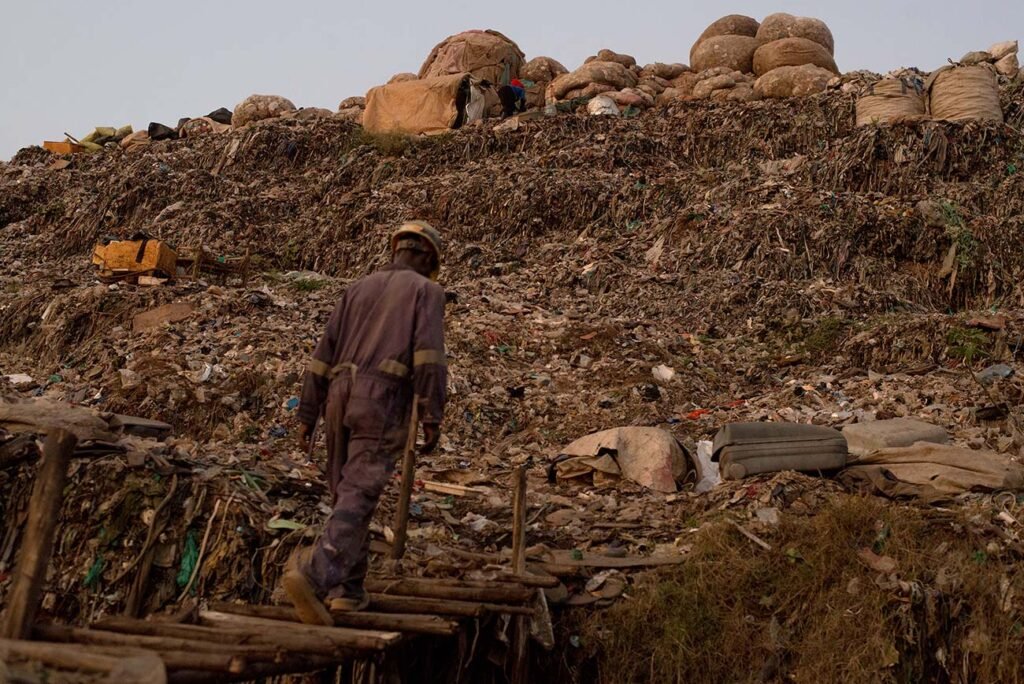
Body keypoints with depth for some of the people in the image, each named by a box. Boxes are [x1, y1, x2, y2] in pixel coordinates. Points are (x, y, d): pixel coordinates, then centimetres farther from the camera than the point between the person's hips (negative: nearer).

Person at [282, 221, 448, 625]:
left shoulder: (359, 289, 22)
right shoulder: (427, 291, 8)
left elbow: (324, 353, 16)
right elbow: (428, 353, -9)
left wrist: (307, 414, 16)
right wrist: (432, 418, -11)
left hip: (341, 398, 6)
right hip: (383, 402, -5)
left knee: (347, 495, 15)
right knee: (358, 498, -12)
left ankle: (347, 589, 15)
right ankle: (312, 572, -32)